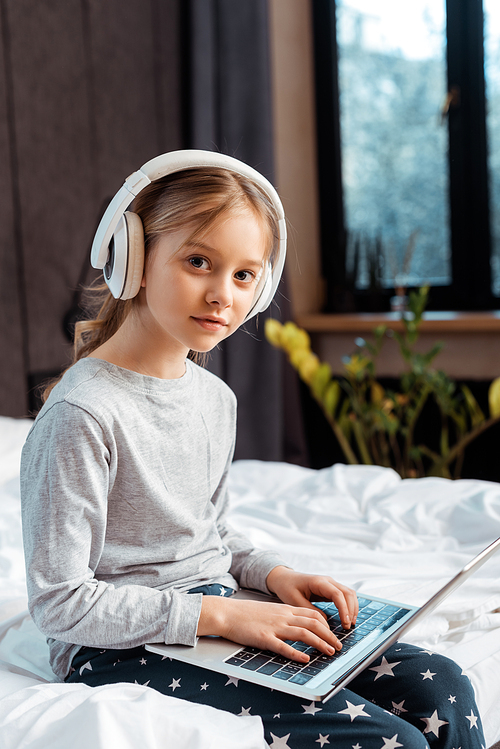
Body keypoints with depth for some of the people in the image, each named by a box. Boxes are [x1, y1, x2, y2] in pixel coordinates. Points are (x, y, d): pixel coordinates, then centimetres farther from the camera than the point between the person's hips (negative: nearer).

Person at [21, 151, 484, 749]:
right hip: (121, 654, -7)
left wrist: (272, 574, 0)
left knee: (440, 688, -6)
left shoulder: (215, 398, 8)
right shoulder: (82, 414, -19)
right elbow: (59, 602, -18)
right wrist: (220, 613, -20)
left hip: (214, 626, 8)